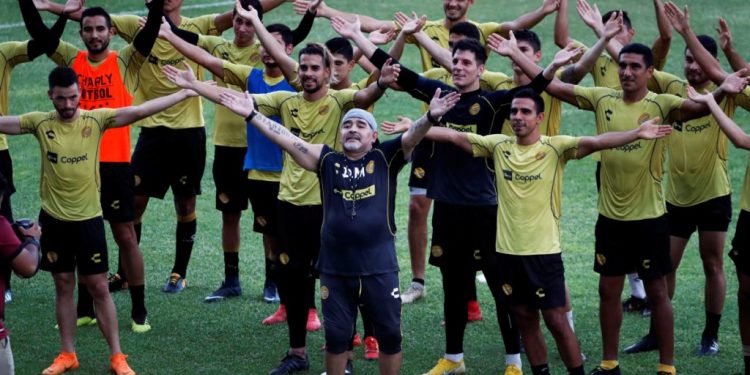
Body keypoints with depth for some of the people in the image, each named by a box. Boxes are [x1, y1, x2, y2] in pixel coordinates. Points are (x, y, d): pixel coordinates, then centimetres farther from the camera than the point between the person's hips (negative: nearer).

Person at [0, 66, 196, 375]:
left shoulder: (96, 119, -7)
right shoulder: (39, 122, -4)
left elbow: (139, 111, -12)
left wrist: (185, 93, -17)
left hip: (88, 218, -1)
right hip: (54, 219, 1)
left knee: (98, 287, 4)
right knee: (63, 285, 11)